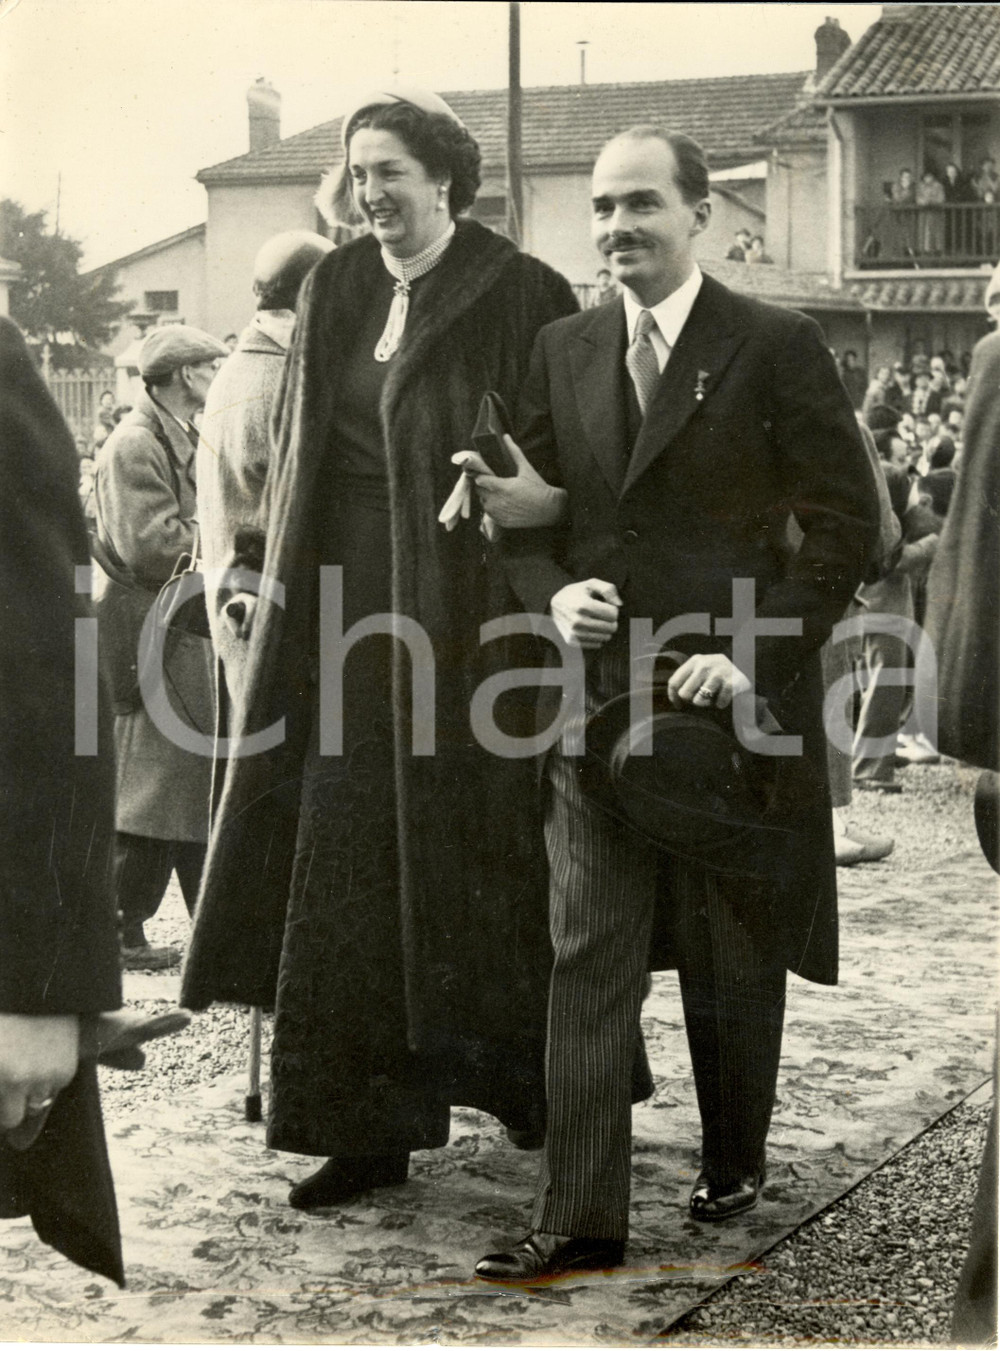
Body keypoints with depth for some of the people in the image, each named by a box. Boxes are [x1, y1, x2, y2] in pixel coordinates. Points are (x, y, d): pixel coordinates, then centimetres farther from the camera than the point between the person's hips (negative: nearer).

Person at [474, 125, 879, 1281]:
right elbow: (525, 511, 15)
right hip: (595, 696, 3)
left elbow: (845, 524, -6)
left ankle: (732, 1163, 33)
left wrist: (757, 652, -14)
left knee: (732, 958, 12)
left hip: (730, 698, -3)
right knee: (587, 959, -2)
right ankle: (580, 1216, 2)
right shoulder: (561, 353, 8)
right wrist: (551, 593, -6)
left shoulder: (778, 349, -5)